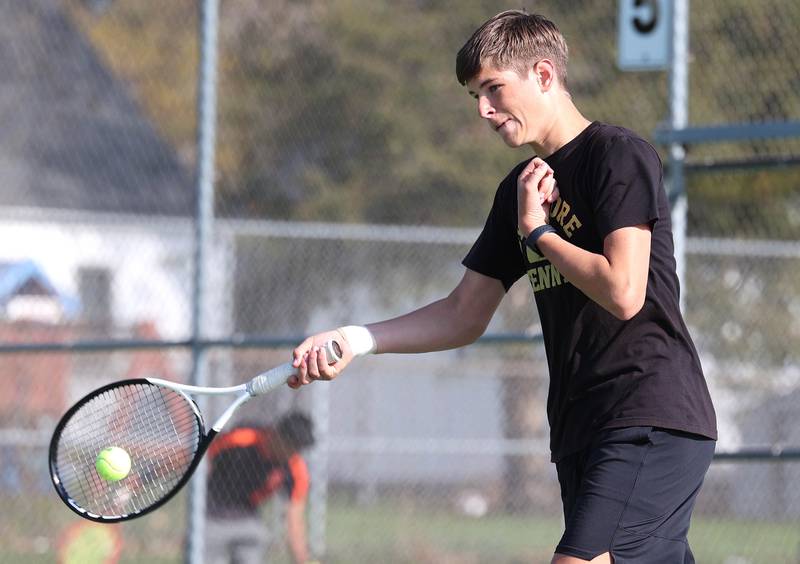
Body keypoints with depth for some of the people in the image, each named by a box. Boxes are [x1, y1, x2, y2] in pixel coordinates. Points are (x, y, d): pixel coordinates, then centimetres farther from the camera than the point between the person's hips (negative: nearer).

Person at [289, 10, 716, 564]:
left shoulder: (619, 155, -8)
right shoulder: (521, 190, 17)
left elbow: (623, 293, -19)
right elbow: (465, 315, 18)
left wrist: (538, 231, -5)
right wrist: (356, 340, 6)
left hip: (650, 420, -8)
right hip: (581, 430, 8)